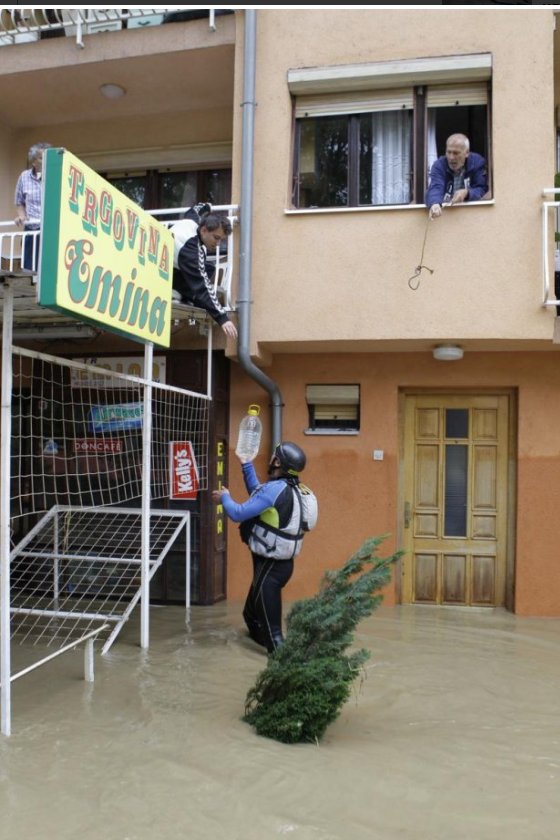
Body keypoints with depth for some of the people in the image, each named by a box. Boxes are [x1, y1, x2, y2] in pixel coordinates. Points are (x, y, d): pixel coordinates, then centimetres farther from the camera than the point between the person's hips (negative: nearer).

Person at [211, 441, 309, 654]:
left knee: (269, 622, -5)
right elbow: (258, 495, 24)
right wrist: (246, 464, 24)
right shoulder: (287, 489, 7)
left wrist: (224, 497, 0)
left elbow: (238, 514, -21)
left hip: (271, 565, -10)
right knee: (252, 614, 26)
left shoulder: (276, 489, -23)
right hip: (277, 562, 10)